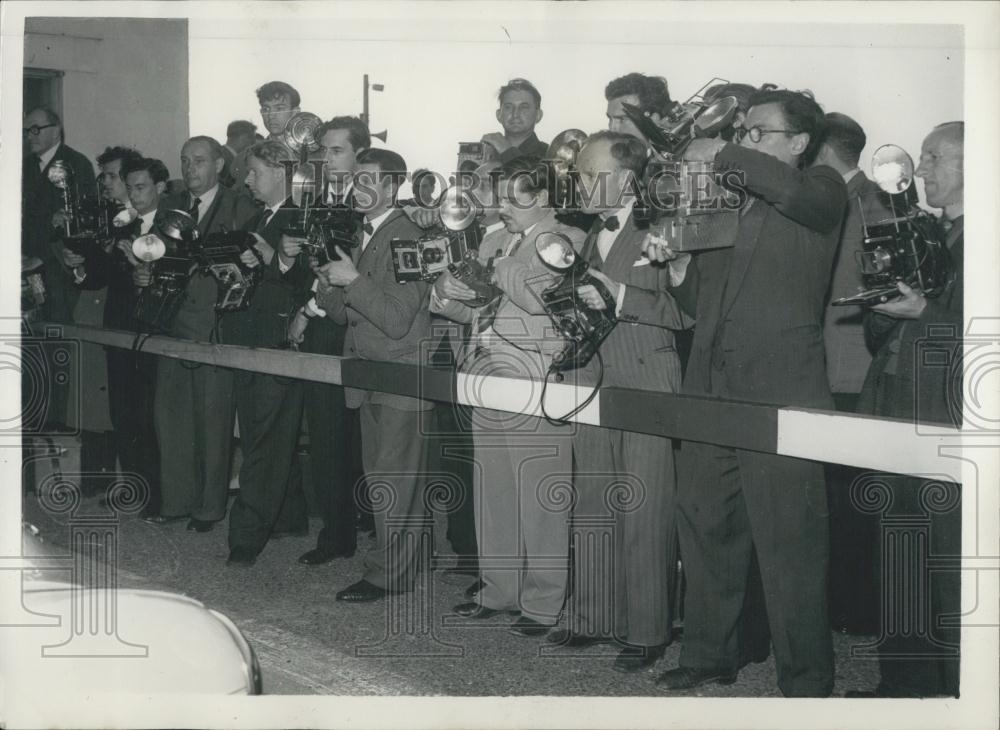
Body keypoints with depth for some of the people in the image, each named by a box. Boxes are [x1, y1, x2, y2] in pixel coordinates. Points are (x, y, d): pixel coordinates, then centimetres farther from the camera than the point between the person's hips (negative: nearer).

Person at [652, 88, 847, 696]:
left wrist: (720, 155, -10)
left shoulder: (823, 192, 3)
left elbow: (791, 191, -24)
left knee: (789, 545, -4)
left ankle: (807, 683, 6)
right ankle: (709, 657, 25)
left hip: (780, 393, -7)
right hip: (710, 392, 7)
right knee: (705, 527, 11)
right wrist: (677, 262, 4)